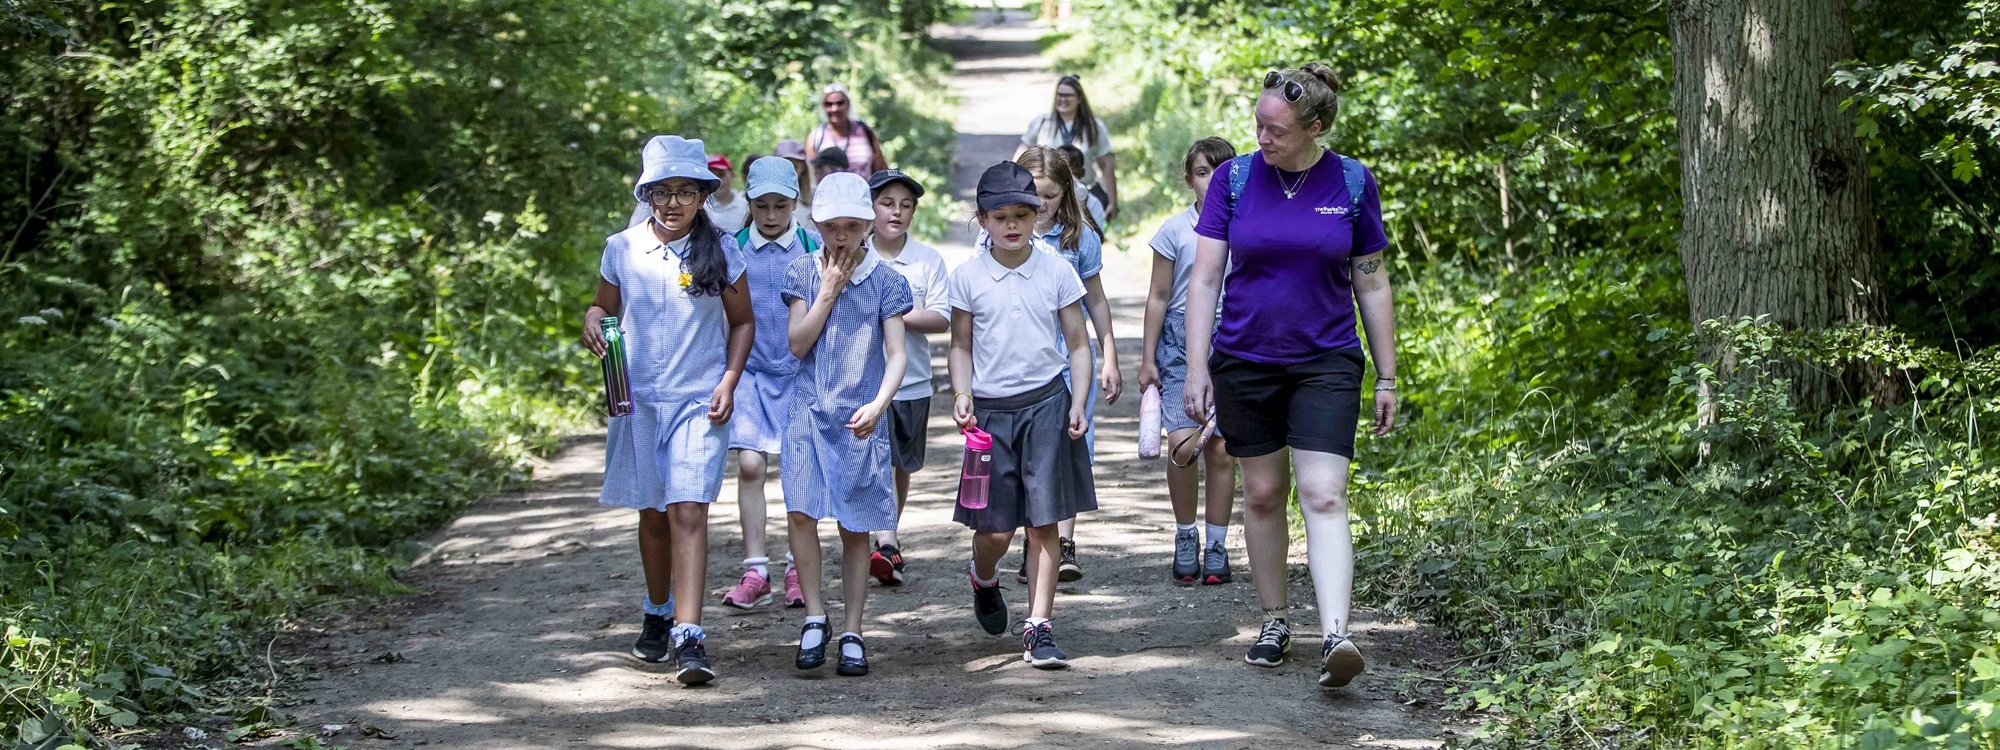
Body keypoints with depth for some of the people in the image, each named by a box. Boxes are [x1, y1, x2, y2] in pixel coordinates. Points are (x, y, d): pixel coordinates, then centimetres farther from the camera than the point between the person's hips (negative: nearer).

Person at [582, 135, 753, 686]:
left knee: (688, 512, -14)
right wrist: (593, 324, -10)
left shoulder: (720, 250, 0)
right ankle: (658, 614, 35)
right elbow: (603, 305, 14)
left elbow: (742, 322, 8)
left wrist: (728, 382, -4)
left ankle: (689, 638, -19)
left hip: (699, 400, -2)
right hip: (638, 398, 2)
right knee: (653, 513, 13)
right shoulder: (622, 249, 3)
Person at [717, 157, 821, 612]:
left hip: (801, 370, 0)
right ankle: (756, 571, -4)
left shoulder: (812, 248, -2)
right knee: (749, 465, -8)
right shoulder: (734, 249, 1)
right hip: (750, 369, 0)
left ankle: (798, 570, 12)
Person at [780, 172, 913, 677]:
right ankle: (815, 616, -1)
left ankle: (852, 634, 10)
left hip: (861, 419, -1)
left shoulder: (885, 281, 0)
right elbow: (798, 344, -3)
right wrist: (829, 291, -9)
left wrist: (877, 405, -19)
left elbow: (896, 356, -4)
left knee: (855, 528, 3)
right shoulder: (803, 274, 4)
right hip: (810, 412, 1)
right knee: (800, 510, -15)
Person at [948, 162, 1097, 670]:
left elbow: (1077, 344, 6)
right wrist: (962, 394, -8)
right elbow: (961, 346, 7)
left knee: (1044, 524, -2)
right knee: (996, 530, 0)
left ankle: (1039, 629, 3)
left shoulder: (1057, 272, 2)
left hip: (1046, 404, 0)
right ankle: (984, 582, 35)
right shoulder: (968, 276, 1)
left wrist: (1078, 402, -5)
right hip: (990, 410, 0)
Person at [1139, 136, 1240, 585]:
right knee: (1182, 445, -12)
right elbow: (1159, 297, 3)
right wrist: (1148, 358, 2)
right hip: (1181, 341, -1)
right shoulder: (1175, 230, -1)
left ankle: (1216, 546, 12)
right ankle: (1185, 538, 7)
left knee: (1222, 448, 1)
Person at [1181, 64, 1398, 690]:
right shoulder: (1235, 178, -2)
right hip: (1245, 363, 2)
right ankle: (1274, 622, 24)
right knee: (1262, 494, 10)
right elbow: (1205, 277, -1)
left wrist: (1387, 379, 5)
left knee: (1323, 496, -13)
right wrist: (1197, 367, -8)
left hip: (1326, 363, -2)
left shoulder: (1352, 184, -2)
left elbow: (1372, 285, 5)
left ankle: (1335, 637, -22)